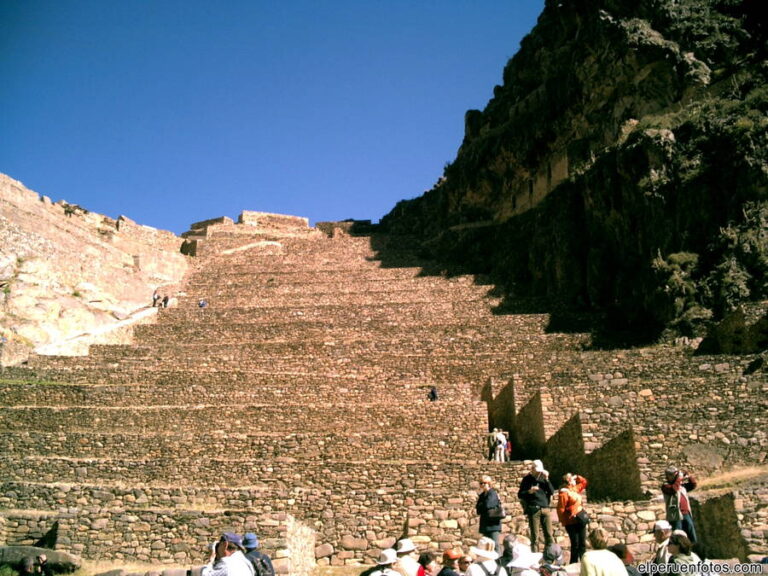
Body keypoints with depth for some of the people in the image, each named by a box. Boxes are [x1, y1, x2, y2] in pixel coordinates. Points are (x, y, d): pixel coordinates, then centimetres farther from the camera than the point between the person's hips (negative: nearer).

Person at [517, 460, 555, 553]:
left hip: (545, 509, 4)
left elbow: (552, 492, 7)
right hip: (533, 510, -4)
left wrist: (547, 480, -3)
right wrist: (529, 491, -17)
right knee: (535, 536, -2)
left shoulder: (543, 478, 14)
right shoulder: (527, 479, 3)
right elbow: (520, 495, 1)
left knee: (549, 535, 3)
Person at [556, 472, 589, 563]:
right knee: (575, 544, -6)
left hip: (580, 521, 8)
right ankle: (574, 564, 3)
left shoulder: (575, 489, 15)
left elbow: (584, 482, 31)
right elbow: (561, 508, -16)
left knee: (583, 543, 9)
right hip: (571, 523, -8)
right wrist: (563, 521, -16)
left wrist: (577, 477, 14)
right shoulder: (564, 492, -12)